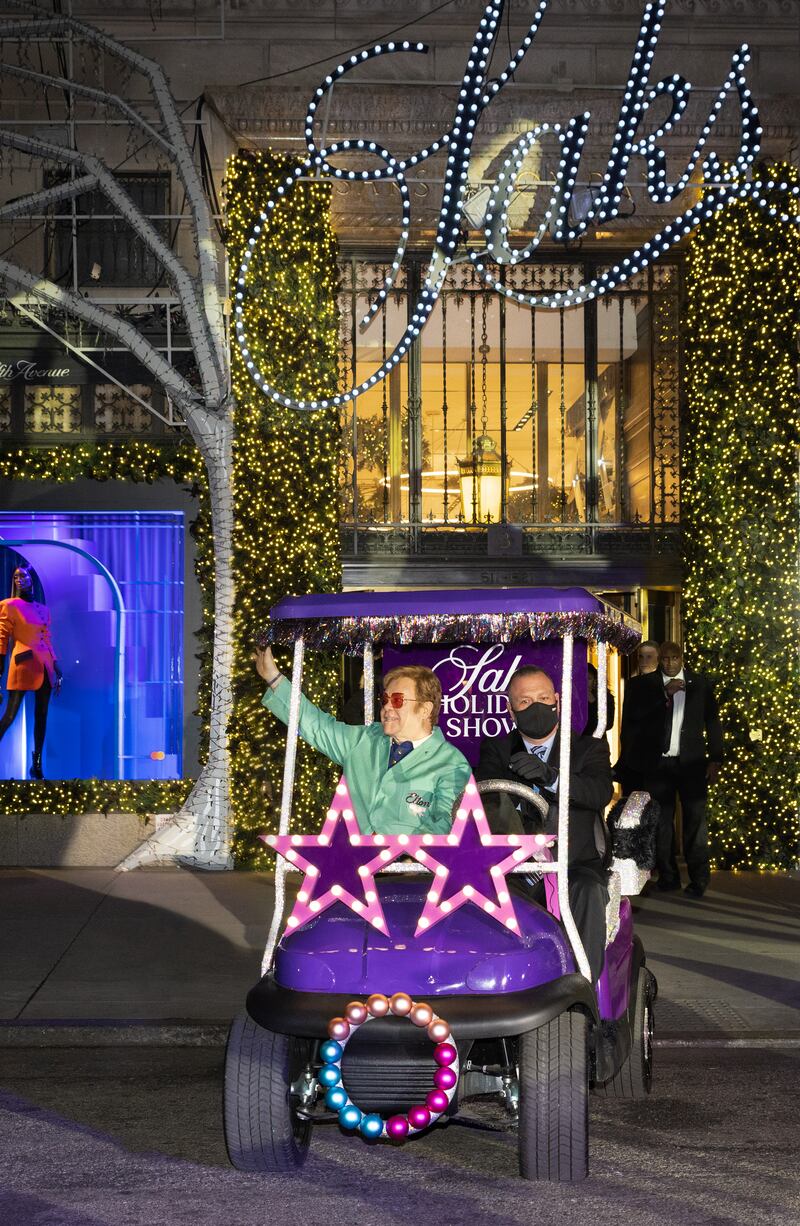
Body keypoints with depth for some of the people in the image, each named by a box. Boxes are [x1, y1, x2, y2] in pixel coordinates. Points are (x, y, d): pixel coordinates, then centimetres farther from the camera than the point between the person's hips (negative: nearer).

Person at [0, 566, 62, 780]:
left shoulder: (43, 609, 15)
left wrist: (56, 666, 14)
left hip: (44, 667, 6)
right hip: (23, 665, -6)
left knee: (41, 716, 7)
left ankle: (37, 765, 12)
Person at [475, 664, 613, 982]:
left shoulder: (588, 747, 9)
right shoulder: (496, 750, 14)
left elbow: (601, 792, -12)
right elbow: (480, 796, -4)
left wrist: (549, 776, -30)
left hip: (576, 865, -1)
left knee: (587, 893, -33)